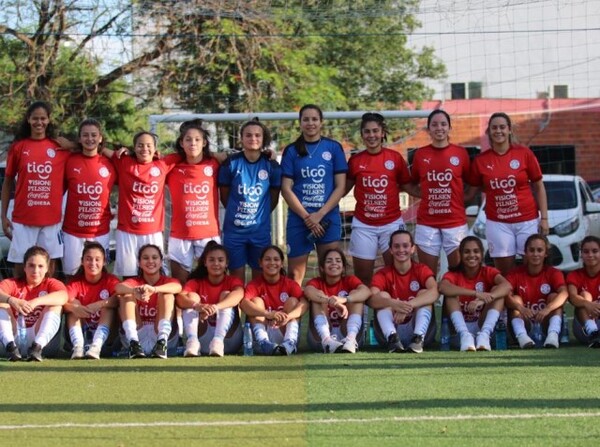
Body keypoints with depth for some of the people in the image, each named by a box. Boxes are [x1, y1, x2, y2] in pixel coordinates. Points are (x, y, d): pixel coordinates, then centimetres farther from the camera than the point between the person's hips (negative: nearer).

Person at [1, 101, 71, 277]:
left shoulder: (60, 147, 4)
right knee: (21, 265, 0)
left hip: (51, 217, 1)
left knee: (49, 263, 5)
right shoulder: (18, 147, 2)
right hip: (23, 217, -1)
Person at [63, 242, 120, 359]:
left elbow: (119, 299, -27)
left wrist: (100, 304, -44)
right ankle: (78, 347, -39)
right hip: (80, 331, 1)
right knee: (74, 303, -18)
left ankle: (96, 347, -43)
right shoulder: (76, 282, -2)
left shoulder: (110, 281, -5)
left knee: (108, 305, -22)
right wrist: (73, 307, -44)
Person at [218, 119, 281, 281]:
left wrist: (261, 214, 8)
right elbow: (224, 195, 3)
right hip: (234, 229, -1)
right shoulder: (231, 163, -6)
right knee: (237, 274, 3)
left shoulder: (271, 166, -2)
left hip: (261, 230, 1)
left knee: (260, 274, 7)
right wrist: (236, 212, 6)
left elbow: (274, 198, 7)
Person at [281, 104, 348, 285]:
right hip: (298, 219, 0)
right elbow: (286, 189, 0)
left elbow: (340, 186, 1)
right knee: (294, 274, -2)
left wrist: (320, 214, -9)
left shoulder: (333, 148, 5)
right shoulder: (291, 151, 5)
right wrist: (307, 216, -10)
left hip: (328, 218, 0)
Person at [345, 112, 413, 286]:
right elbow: (344, 188, 11)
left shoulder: (395, 158, -1)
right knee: (362, 278, 5)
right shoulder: (355, 160, 1)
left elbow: (408, 186, 6)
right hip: (363, 226, 1)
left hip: (392, 224, -1)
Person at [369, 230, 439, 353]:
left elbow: (434, 292, -21)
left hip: (417, 328, 0)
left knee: (424, 293, -17)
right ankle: (392, 337, -40)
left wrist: (408, 306, -38)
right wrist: (394, 304, -41)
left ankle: (418, 338, -38)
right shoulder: (383, 274, 3)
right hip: (392, 329, 0)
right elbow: (371, 299, -18)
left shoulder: (421, 270, 2)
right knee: (383, 295, -17)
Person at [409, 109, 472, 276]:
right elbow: (411, 184, 16)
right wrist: (425, 195, 1)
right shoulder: (420, 154, 4)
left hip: (455, 222, -1)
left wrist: (462, 198, -3)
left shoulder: (461, 153, 1)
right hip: (427, 223, 1)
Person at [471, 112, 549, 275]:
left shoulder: (524, 153, -3)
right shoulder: (481, 160, 1)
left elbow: (538, 187, 2)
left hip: (528, 220, -1)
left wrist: (544, 218, -2)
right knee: (504, 271, 4)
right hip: (498, 223, 1)